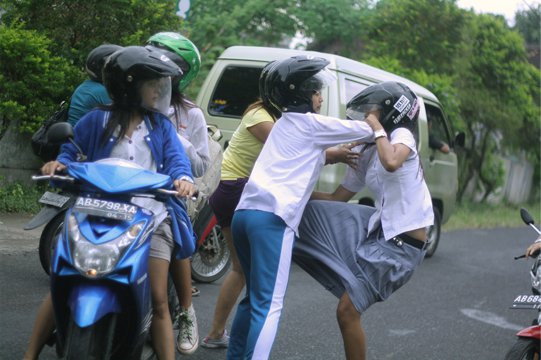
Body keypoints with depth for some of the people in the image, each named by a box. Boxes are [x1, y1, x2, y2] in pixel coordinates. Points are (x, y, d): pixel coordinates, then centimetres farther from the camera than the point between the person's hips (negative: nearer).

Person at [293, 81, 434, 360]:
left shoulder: (402, 135, -7)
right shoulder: (365, 155, 14)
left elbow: (391, 163, -32)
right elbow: (336, 200, 16)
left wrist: (378, 128, -17)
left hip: (401, 245, -8)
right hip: (379, 230, 8)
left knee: (347, 311, -8)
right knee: (312, 213, 0)